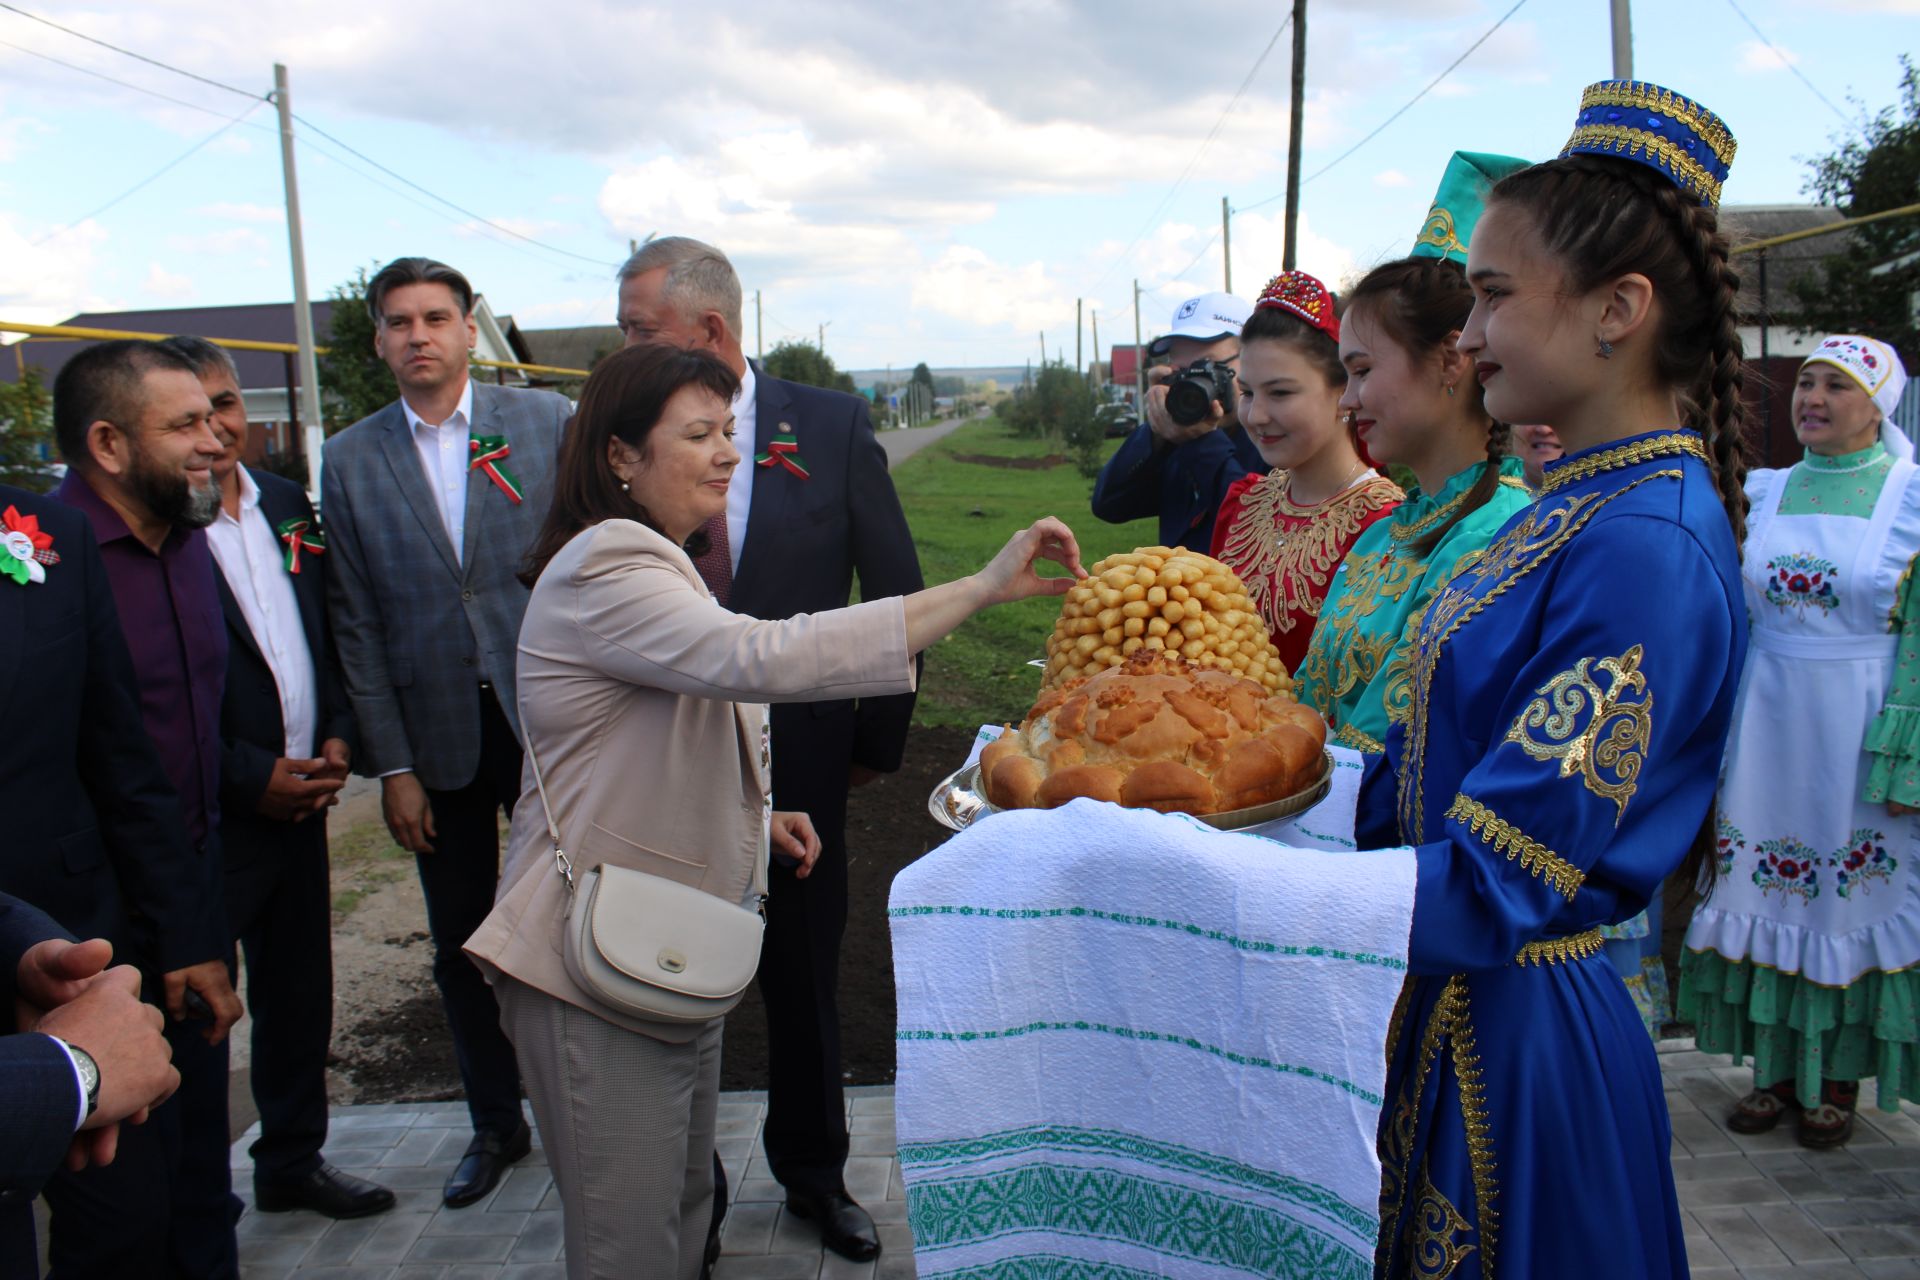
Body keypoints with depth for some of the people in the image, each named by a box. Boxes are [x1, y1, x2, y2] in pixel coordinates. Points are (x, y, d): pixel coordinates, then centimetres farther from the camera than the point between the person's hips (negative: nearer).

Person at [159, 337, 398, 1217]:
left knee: (299, 989, 17)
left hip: (300, 793, 7)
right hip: (209, 813, -7)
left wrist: (336, 735, 2)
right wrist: (250, 775, -14)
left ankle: (293, 1159, 35)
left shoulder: (287, 504, 8)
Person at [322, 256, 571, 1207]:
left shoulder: (545, 419, -1)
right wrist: (391, 765, -2)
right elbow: (355, 624, 2)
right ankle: (495, 1125, 32)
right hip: (436, 734, 2)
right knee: (461, 943, 13)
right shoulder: (350, 460, 3)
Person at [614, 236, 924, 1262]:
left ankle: (813, 1174, 38)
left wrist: (878, 735, 0)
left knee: (803, 975, 15)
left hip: (797, 761, 0)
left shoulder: (831, 426, -5)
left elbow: (896, 589, 0)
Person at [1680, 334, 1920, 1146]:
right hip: (1766, 724, 3)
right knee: (1768, 894, 9)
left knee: (1854, 899, 6)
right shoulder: (1759, 494, 7)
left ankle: (1839, 1077, 22)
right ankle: (1779, 1066, 23)